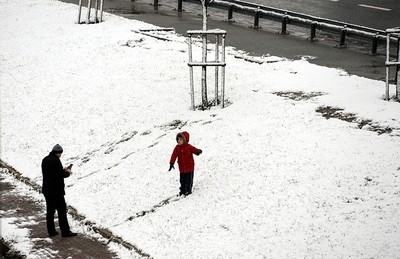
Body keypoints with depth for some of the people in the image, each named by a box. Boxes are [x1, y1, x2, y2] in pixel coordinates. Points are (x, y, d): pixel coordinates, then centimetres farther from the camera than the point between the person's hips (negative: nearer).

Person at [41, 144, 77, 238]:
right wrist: (68, 172, 3)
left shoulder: (45, 160, 10)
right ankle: (65, 232, -1)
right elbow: (61, 175, -17)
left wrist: (63, 170, 13)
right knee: (62, 210, -2)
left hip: (47, 190, 8)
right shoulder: (56, 161, -18)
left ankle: (51, 231, 15)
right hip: (56, 190, -8)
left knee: (50, 210, 12)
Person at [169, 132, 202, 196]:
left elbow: (195, 150, -21)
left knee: (189, 180, 6)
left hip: (189, 167, -4)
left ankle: (188, 190, 21)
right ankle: (182, 190, 28)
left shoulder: (189, 147, -13)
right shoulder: (177, 148, -2)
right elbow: (174, 155, -5)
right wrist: (171, 163, -12)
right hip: (182, 168, 4)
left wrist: (198, 151, -46)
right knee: (182, 180, 14)